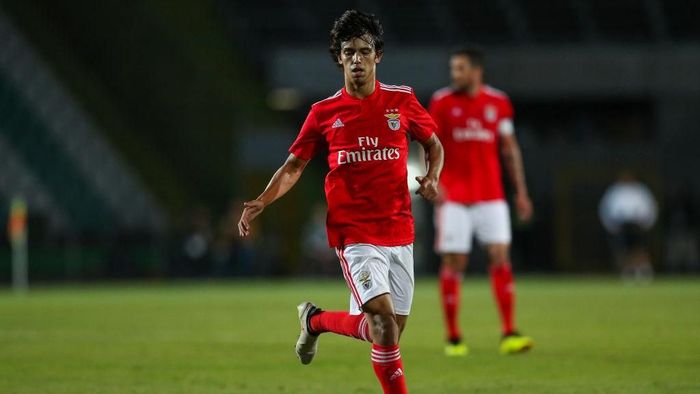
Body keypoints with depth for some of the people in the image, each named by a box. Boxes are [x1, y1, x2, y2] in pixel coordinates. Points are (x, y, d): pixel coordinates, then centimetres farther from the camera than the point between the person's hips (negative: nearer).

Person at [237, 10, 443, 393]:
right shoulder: (324, 113, 2)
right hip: (353, 232, -3)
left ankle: (316, 320, 33)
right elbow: (293, 166, 9)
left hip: (399, 231, 3)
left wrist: (432, 177, -2)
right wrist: (261, 202, -7)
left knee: (389, 330, 6)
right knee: (384, 320, -20)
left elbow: (434, 144, 19)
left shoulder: (402, 100, 5)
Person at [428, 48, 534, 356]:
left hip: (491, 196, 2)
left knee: (500, 257, -7)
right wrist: (435, 183, -14)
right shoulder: (442, 102, 0)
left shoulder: (498, 102, 6)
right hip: (453, 197, -2)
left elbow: (510, 148, 12)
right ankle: (453, 338, 5)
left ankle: (509, 334, -7)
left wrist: (520, 190, 9)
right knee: (453, 262, -2)